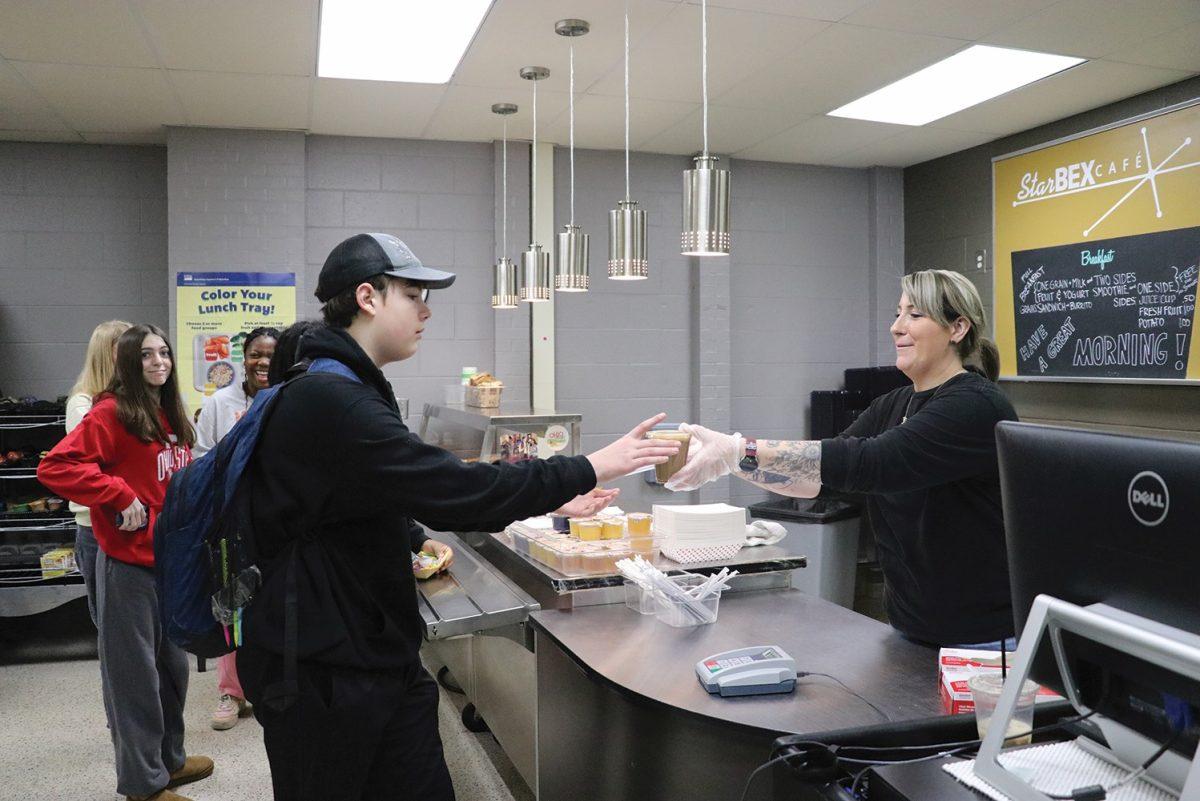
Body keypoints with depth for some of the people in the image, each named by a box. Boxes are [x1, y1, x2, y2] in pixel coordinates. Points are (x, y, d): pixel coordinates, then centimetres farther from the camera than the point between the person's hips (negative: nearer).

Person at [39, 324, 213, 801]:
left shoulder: (172, 416, 9)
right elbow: (56, 468, -22)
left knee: (172, 663, 19)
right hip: (128, 561, -8)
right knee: (135, 670, 4)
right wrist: (120, 497, -22)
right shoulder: (111, 413, -13)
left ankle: (169, 757, 36)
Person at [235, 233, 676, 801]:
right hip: (320, 672, -9)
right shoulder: (330, 401, -24)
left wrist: (416, 537, 8)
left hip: (378, 653, 9)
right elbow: (451, 485, -29)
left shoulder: (347, 392, 11)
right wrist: (587, 470, -23)